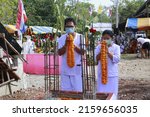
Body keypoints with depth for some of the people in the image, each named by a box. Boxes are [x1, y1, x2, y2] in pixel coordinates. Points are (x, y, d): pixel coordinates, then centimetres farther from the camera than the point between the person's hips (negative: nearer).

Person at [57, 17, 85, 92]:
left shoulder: (80, 37, 1)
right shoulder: (62, 38, 5)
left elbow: (83, 52, -5)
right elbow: (59, 53, -2)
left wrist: (74, 46, -19)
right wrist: (66, 44, -17)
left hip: (77, 69, -1)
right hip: (65, 70, 2)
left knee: (78, 90, 0)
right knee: (65, 91, 5)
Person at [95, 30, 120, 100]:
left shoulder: (116, 47, 0)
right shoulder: (99, 47, 5)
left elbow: (117, 59, -11)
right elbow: (96, 59, -4)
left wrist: (108, 52, -19)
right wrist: (101, 51, -17)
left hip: (112, 75, -1)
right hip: (101, 74, 2)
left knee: (112, 93, 2)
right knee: (101, 93, 3)